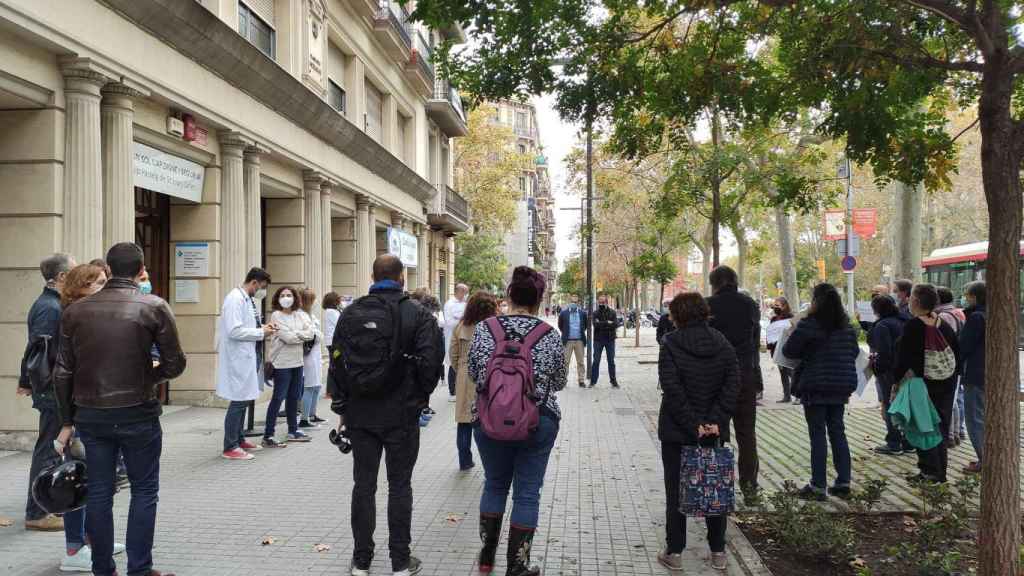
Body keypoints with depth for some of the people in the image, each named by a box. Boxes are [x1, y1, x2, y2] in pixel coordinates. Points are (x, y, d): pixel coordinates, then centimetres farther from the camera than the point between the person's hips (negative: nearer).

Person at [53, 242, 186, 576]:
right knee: (144, 491, 9)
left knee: (99, 492, 12)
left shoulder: (76, 311, 3)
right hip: (137, 414, -3)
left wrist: (67, 422, 11)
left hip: (90, 414, 3)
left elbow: (63, 372, 4)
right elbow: (175, 364, -5)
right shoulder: (154, 307, -7)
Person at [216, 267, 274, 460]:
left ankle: (239, 440, 28)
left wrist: (262, 328, 7)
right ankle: (230, 448, 2)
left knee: (243, 400, 17)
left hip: (249, 356, 10)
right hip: (238, 358, -10)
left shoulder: (249, 299, 13)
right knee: (238, 401, -5)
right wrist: (261, 333, -16)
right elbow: (234, 331, -23)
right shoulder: (235, 299, -16)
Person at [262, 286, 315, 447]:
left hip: (297, 361, 6)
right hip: (282, 362, -6)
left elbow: (311, 333, -1)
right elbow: (288, 337, -17)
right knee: (278, 397, -7)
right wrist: (303, 335, -3)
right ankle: (268, 436, -4)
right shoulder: (276, 316, -7)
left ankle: (293, 431, 27)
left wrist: (295, 334, -12)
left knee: (294, 397, 14)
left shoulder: (299, 315, 10)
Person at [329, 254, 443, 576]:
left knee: (363, 484, 10)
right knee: (399, 486, 7)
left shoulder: (351, 314, 2)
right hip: (402, 414, -2)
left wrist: (341, 407, 11)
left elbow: (337, 363, 4)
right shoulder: (417, 315, -8)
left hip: (360, 414, 3)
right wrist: (420, 397, 5)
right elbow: (430, 362, -12)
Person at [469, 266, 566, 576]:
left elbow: (473, 373, 3)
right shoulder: (550, 335, -9)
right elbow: (559, 381, 2)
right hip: (538, 422, -2)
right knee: (527, 493, 9)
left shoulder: (484, 329, -7)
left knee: (494, 484, 21)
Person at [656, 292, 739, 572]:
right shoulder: (722, 343, 1)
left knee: (676, 491, 8)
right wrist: (715, 421, -11)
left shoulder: (671, 343, -12)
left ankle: (675, 552, 13)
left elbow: (672, 389, -18)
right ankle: (718, 551, 20)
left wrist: (693, 425, -15)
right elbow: (732, 384, -6)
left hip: (677, 432, -3)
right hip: (714, 432, 4)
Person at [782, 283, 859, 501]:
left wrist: (807, 351, 10)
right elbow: (855, 352, 18)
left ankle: (818, 486, 3)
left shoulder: (808, 325, -15)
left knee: (818, 435, -1)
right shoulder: (847, 327, 6)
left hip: (815, 387, -6)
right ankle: (843, 483, 16)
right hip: (841, 388, 6)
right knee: (837, 432, 13)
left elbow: (788, 351, -10)